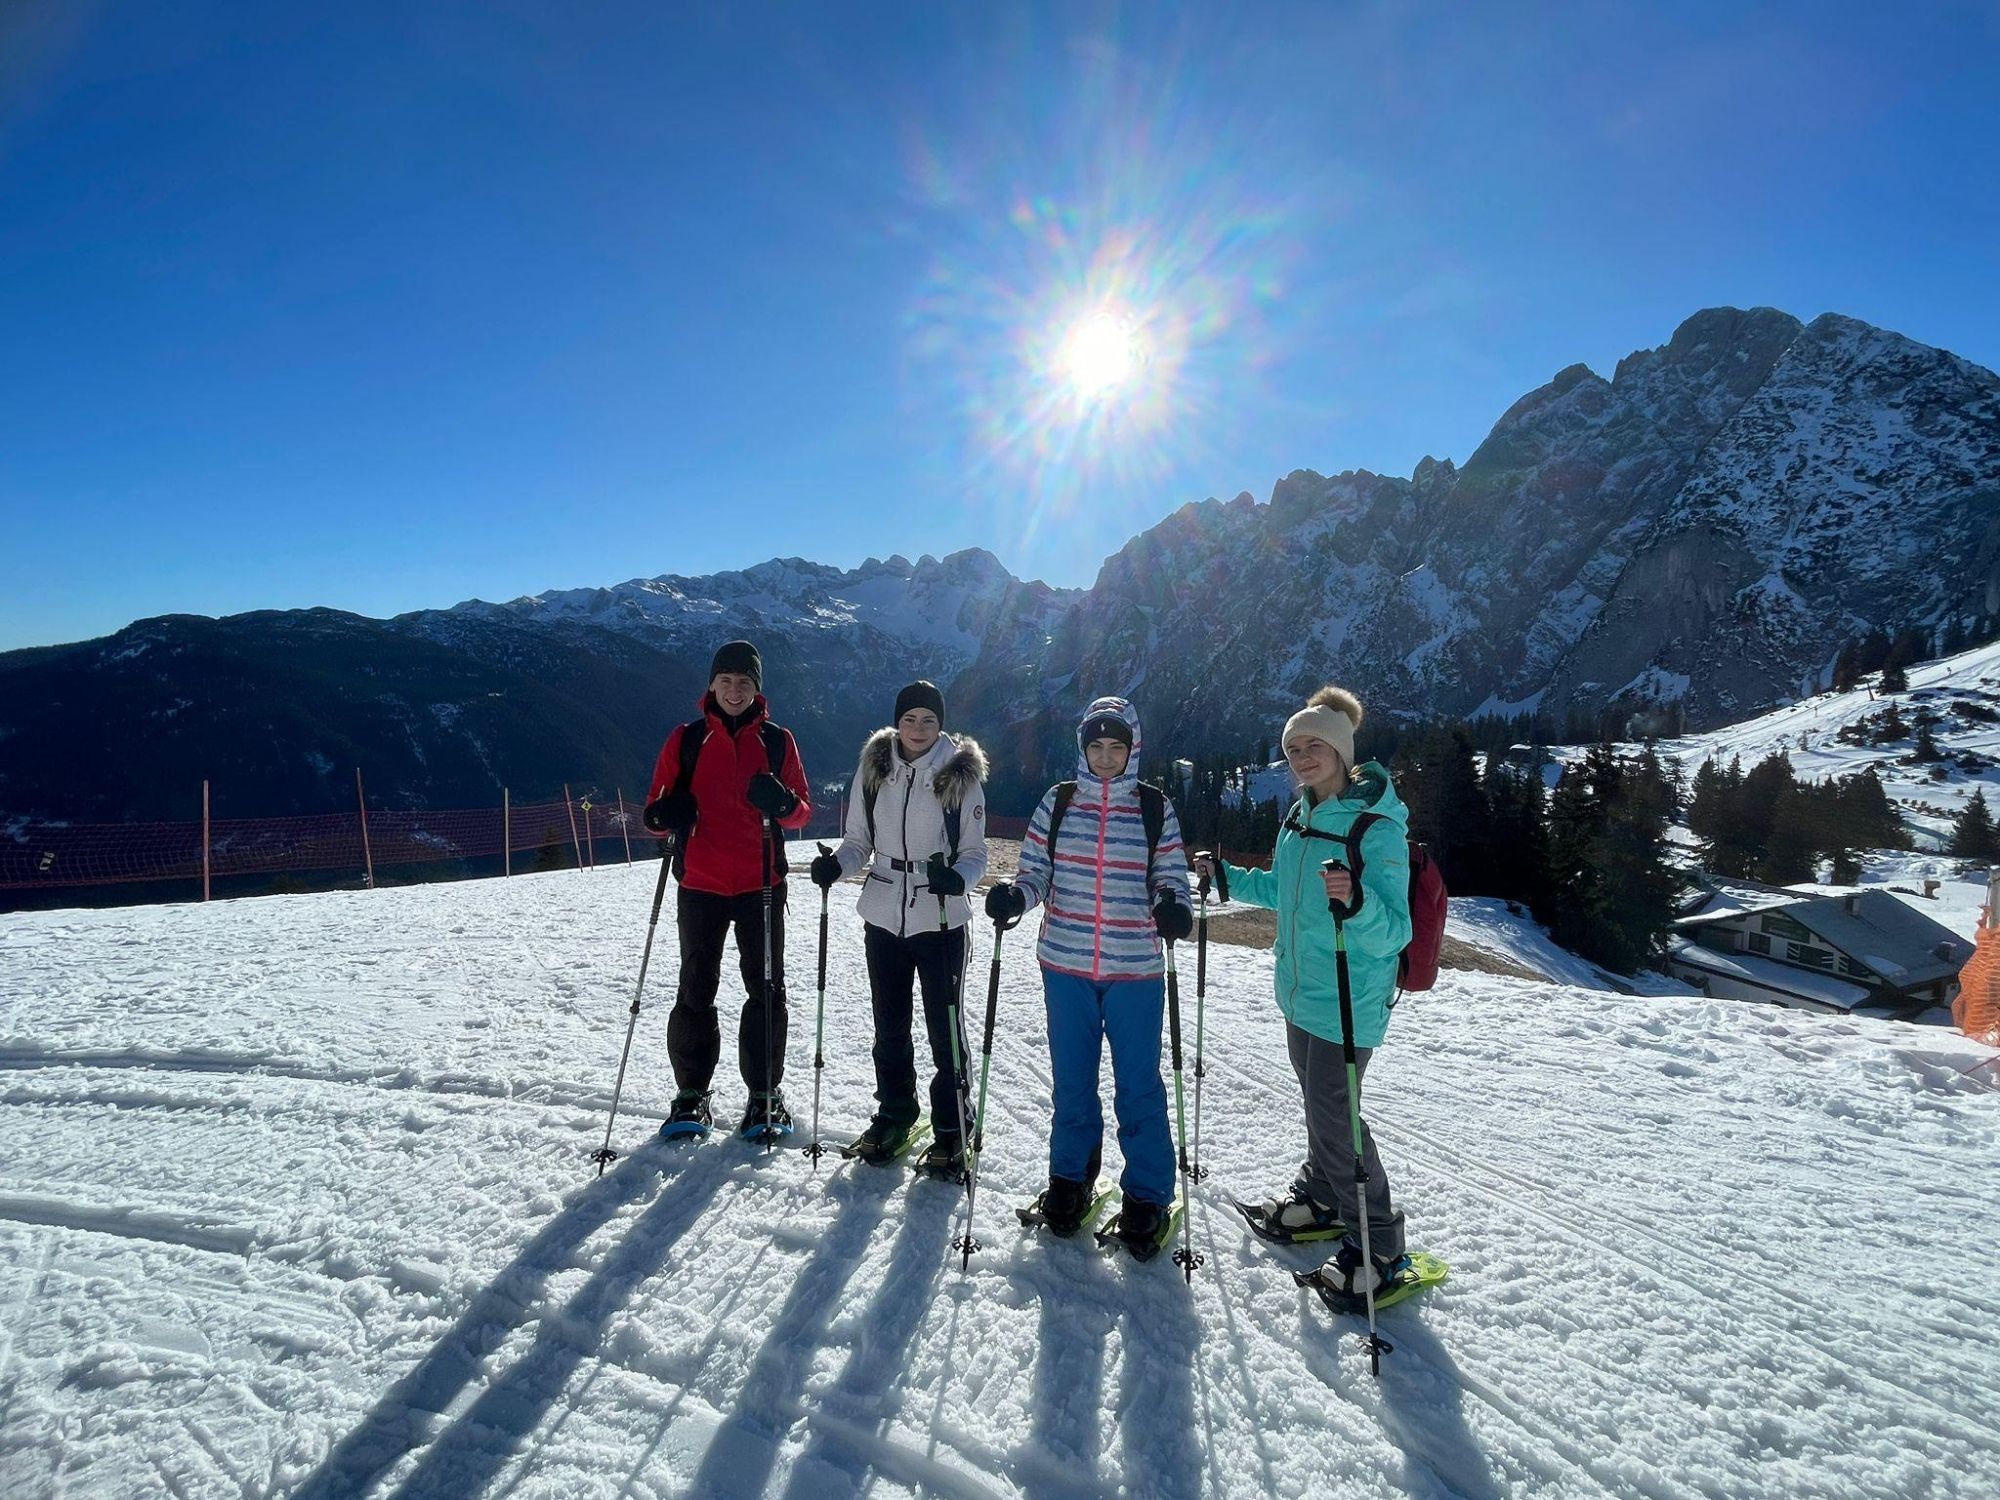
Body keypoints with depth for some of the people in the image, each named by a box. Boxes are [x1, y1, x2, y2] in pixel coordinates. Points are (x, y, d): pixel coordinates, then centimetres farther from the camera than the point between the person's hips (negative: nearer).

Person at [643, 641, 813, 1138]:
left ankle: (766, 1095, 19)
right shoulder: (686, 740, 5)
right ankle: (691, 1095, 20)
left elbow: (803, 810, 6)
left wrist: (782, 803, -17)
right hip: (700, 885, 0)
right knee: (696, 989, 7)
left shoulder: (777, 741, 4)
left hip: (762, 885, 0)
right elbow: (656, 809, 7)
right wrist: (666, 814, -17)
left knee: (766, 988, 6)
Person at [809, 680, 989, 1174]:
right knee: (889, 1027, 16)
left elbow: (975, 853, -4)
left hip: (940, 920, -3)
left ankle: (952, 1128, 22)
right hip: (883, 916, 3)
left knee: (945, 1028, 4)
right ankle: (894, 1114, 36)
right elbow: (858, 841, 7)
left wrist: (956, 877, -25)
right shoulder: (874, 768, 1)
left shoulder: (961, 774, -7)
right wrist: (836, 864, -14)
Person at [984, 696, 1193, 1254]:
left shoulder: (1155, 807, -1)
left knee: (1138, 1083, 6)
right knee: (1071, 1079, 15)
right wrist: (1014, 894, -17)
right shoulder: (1058, 802, 2)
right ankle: (1070, 1178, 35)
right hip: (1066, 965, 2)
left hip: (1135, 969, -2)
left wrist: (1172, 904, -20)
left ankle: (1147, 1197, 23)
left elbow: (1170, 875, 1)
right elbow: (1036, 871, 4)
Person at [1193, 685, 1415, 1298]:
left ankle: (1380, 1244, 19)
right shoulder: (1299, 818, 3)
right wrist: (1227, 877, 14)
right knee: (1318, 1102, 23)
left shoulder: (1377, 828, -21)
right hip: (1300, 989, 8)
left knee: (1333, 1113, 0)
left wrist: (1357, 901, -44)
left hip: (1348, 999, -8)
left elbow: (1395, 932, -26)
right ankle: (1320, 1199, 44)